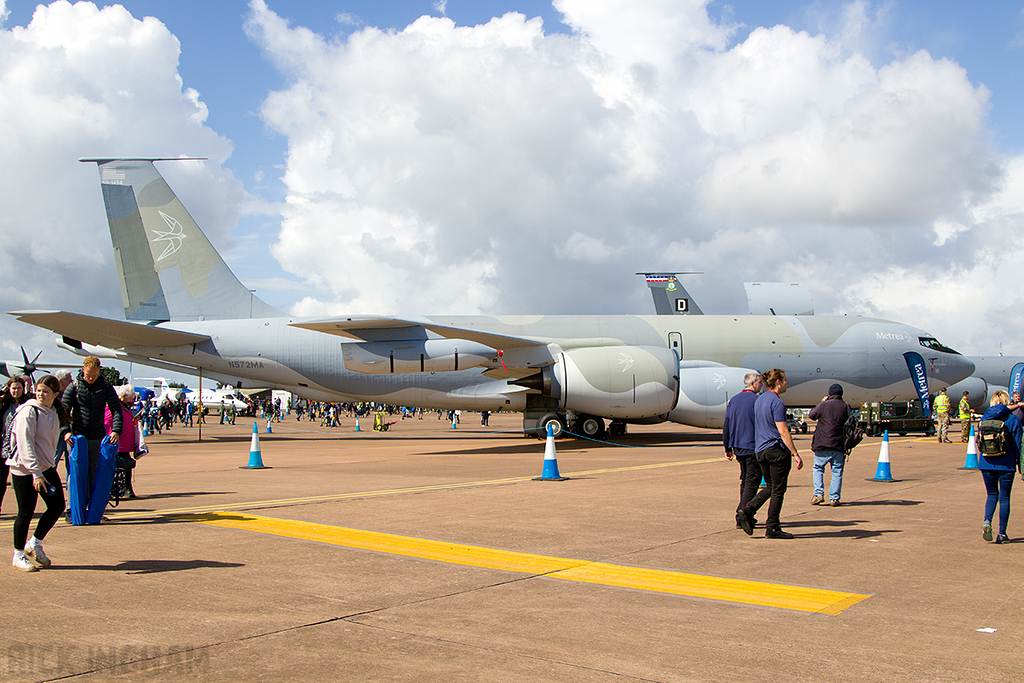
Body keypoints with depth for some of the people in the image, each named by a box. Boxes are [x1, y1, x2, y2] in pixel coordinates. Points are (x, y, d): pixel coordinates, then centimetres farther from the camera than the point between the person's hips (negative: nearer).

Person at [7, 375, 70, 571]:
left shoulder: (54, 413, 8)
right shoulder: (29, 412, -15)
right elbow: (25, 445, -20)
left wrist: (46, 466, 13)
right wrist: (36, 473, -25)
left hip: (46, 467, 7)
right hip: (24, 469, -7)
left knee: (57, 506, 5)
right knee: (26, 512, 0)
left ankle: (34, 544, 23)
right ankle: (18, 556, 15)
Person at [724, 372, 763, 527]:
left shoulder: (733, 400, 10)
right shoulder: (756, 400, -12)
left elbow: (726, 426, 11)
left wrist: (727, 448, 16)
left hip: (737, 448, 7)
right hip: (753, 447, -7)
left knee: (744, 480, 19)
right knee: (752, 482, -3)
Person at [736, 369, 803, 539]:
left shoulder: (759, 400, 12)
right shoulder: (777, 403, -15)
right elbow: (783, 431, -19)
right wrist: (795, 454, -17)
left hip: (760, 450, 8)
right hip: (777, 450, -8)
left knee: (771, 487, 17)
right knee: (778, 490, 1)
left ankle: (747, 511, 2)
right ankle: (772, 528, 5)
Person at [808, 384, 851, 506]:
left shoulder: (824, 405, -4)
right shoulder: (846, 407, 2)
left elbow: (811, 415, 11)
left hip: (822, 445, -1)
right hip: (839, 446, 1)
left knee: (818, 468, 13)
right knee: (837, 472, 7)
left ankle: (819, 494, 1)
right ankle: (834, 498, 3)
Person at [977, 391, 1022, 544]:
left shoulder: (984, 418, 3)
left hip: (986, 463, 3)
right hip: (1006, 465, -3)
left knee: (992, 494, 17)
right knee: (1004, 497, 7)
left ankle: (987, 520, -9)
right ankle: (1002, 534, 9)